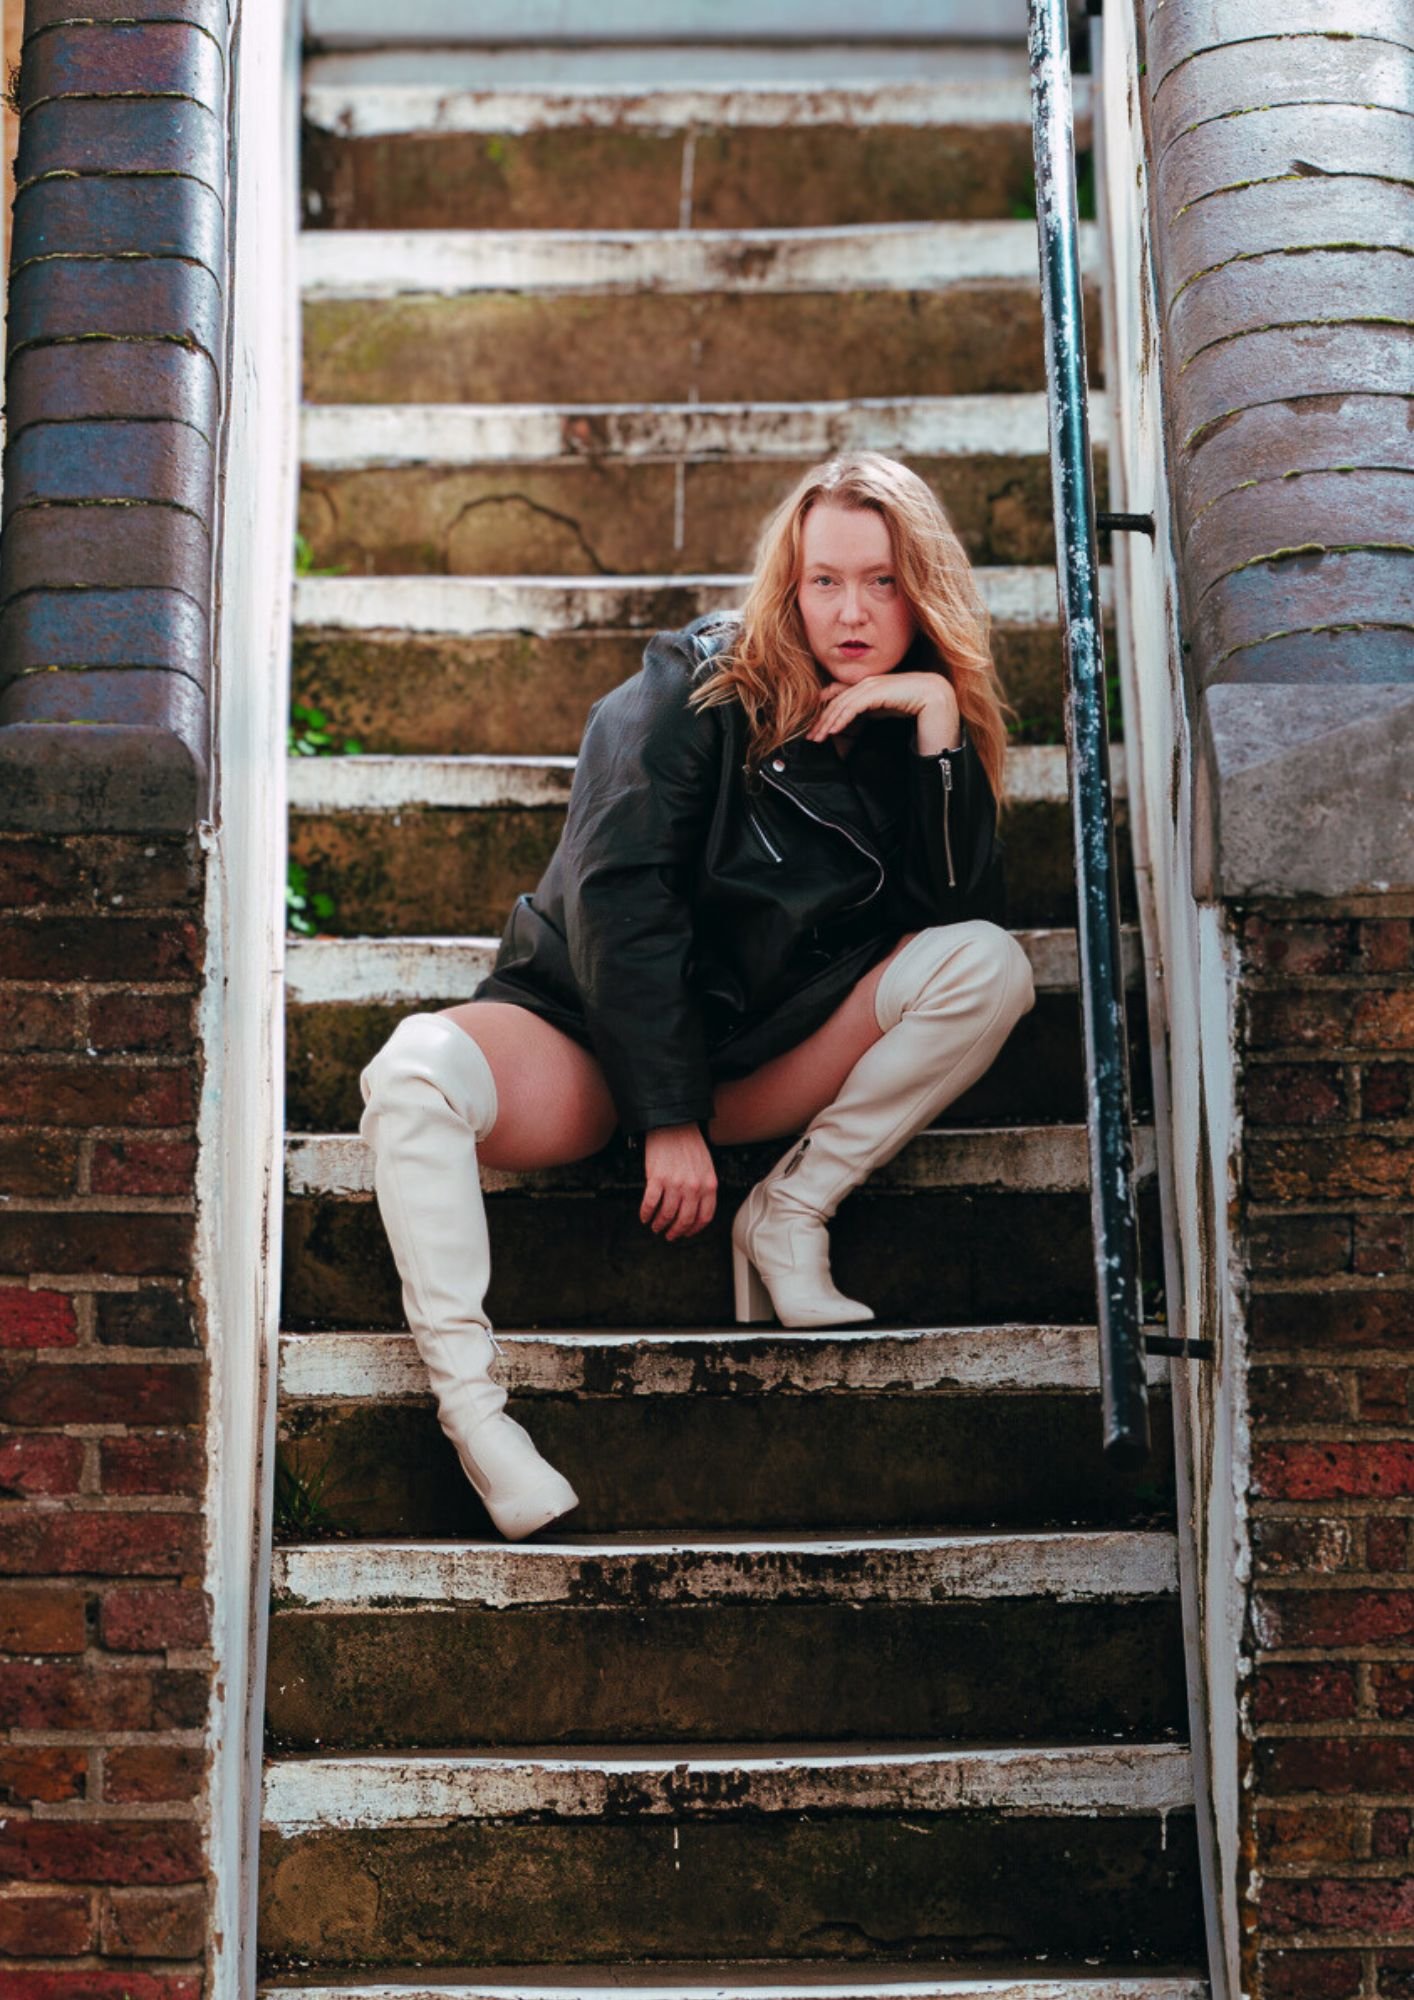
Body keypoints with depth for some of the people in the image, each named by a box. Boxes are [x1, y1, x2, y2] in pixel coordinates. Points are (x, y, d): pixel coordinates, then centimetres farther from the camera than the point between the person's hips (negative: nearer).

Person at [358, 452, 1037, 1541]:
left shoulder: (916, 723, 4)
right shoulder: (692, 694, -8)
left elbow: (968, 913, -7)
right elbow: (619, 903, -15)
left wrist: (940, 733, -15)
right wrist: (668, 1117, -20)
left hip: (768, 1060, 3)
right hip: (594, 1041, -3)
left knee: (991, 967, -20)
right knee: (415, 1072, -34)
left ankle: (790, 1212, -14)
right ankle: (469, 1396, -34)